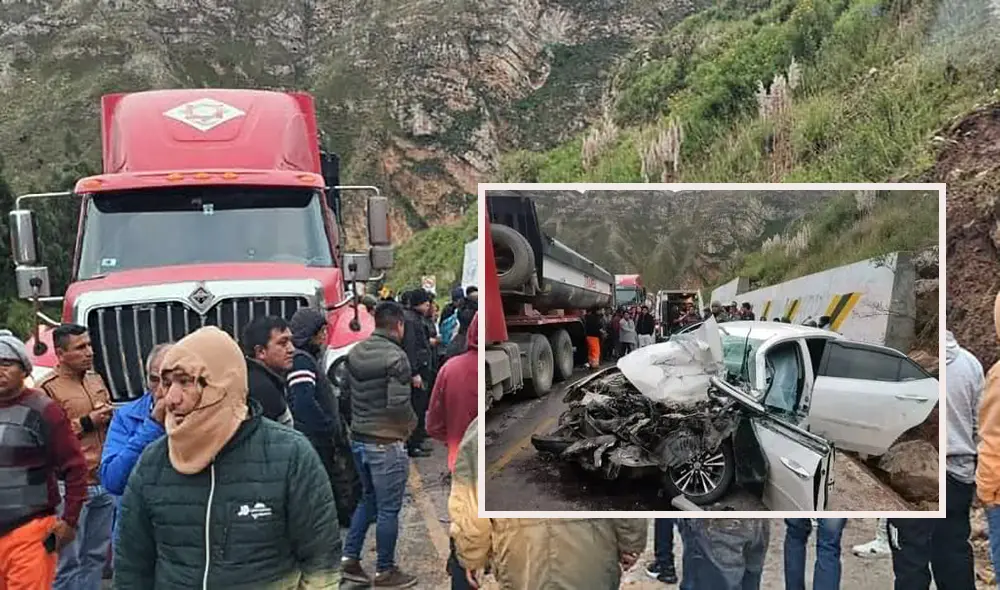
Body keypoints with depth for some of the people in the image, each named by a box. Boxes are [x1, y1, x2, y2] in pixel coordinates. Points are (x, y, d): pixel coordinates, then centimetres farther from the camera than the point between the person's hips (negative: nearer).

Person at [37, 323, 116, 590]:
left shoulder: (96, 380, 15)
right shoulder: (47, 388, -9)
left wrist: (109, 417, 6)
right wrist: (87, 422, -15)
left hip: (102, 483, 7)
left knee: (96, 556, 14)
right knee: (68, 561, -2)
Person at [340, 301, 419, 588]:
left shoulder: (355, 352, 4)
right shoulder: (395, 356, -19)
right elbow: (398, 403, -24)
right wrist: (412, 423, -5)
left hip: (358, 438, 8)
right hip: (386, 443, -8)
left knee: (368, 499, 23)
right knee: (388, 509, 6)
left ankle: (349, 558, 24)